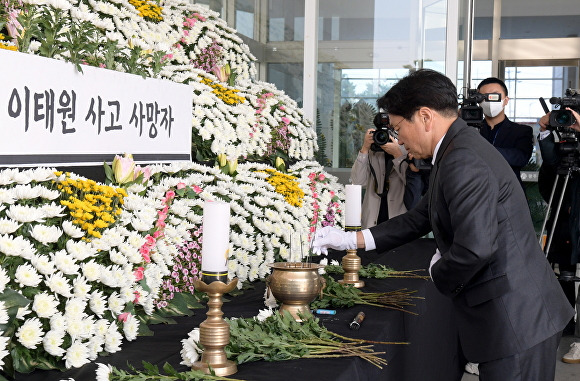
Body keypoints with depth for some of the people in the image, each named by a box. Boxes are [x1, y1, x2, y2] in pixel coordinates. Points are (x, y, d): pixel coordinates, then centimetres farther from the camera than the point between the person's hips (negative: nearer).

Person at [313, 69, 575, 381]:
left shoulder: (464, 163, -21)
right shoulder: (459, 151, 13)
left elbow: (476, 247, -30)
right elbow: (421, 218, 21)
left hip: (516, 322, -10)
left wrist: (439, 274, -8)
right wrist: (351, 240, 17)